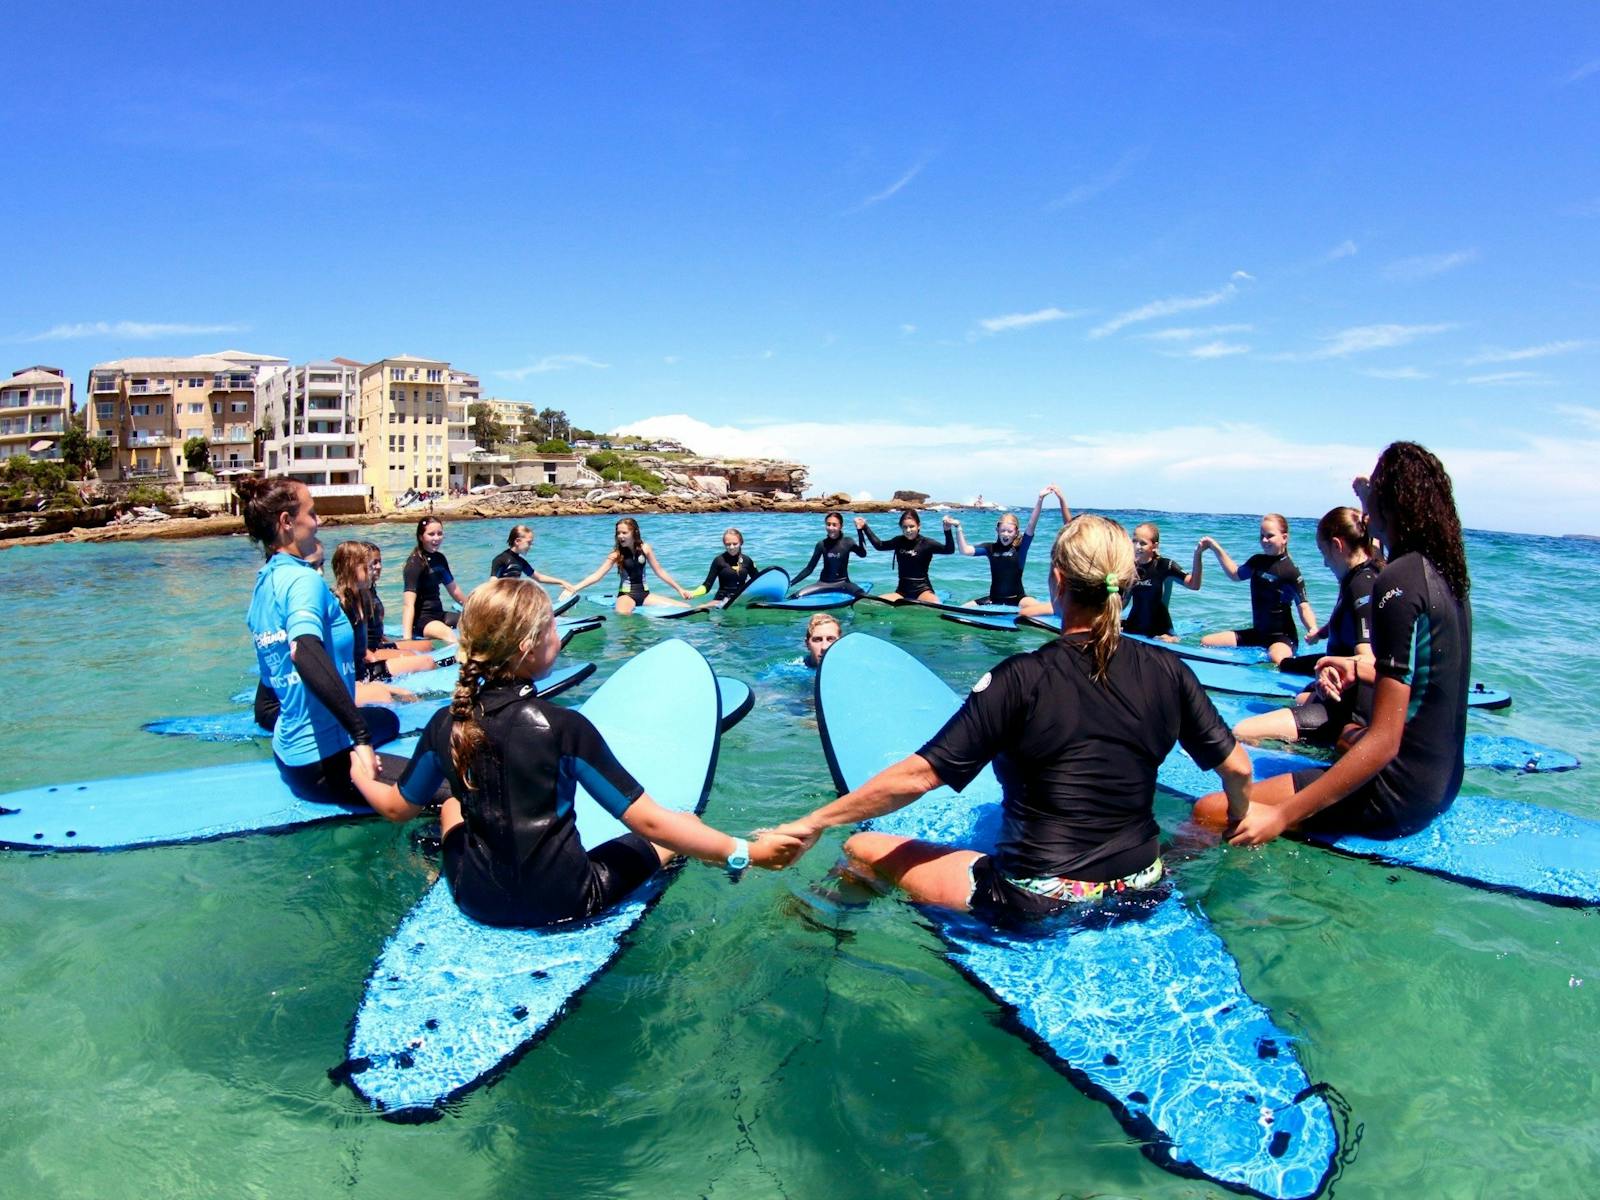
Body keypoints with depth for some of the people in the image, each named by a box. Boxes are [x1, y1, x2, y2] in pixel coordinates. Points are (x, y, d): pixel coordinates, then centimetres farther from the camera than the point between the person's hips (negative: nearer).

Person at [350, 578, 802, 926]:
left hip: (477, 901, 4)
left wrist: (362, 777, 30)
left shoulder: (446, 725, -10)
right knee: (683, 823, 14)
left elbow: (397, 805, 8)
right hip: (562, 904, -3)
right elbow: (647, 821, -22)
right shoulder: (564, 727, -23)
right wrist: (745, 852, -16)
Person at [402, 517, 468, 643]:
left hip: (439, 613, 9)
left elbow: (453, 589, 24)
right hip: (420, 618, -9)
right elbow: (408, 603, -22)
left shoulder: (439, 558, 9)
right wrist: (407, 637, -32)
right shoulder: (414, 563, -13)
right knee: (448, 635, -36)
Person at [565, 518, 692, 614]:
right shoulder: (617, 553, -8)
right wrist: (575, 588, -29)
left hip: (644, 593, 5)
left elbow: (660, 572, 8)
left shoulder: (644, 548, 0)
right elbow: (597, 575, -15)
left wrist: (679, 589, 8)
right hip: (626, 595, -5)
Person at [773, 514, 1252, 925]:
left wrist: (813, 822, -12)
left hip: (1037, 903, -5)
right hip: (1140, 890, 5)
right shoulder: (1167, 671, -7)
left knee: (862, 849, 9)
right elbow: (1237, 767, 3)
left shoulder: (1023, 679, -19)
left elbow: (917, 775, -22)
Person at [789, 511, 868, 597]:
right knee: (796, 595, -19)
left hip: (843, 583, -2)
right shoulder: (822, 544, -2)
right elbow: (809, 568, 1)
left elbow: (863, 554, -25)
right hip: (824, 583, 2)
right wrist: (790, 583, -6)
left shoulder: (847, 542, -6)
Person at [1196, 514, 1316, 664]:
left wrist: (1313, 629, -40)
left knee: (1277, 660, -43)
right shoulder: (1257, 561, 7)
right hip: (1257, 632, 8)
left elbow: (1303, 606, -20)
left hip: (1282, 635, -8)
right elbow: (1235, 574, 28)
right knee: (1205, 642, 2)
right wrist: (1216, 549, 21)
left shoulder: (1290, 571, -15)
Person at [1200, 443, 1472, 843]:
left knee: (1210, 811, -16)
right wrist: (1359, 667, 21)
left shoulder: (1398, 582, -22)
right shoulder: (1446, 574, 6)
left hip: (1397, 794, -10)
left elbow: (1384, 742, -25)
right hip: (1439, 783, 10)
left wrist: (1280, 817, -24)